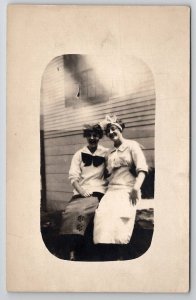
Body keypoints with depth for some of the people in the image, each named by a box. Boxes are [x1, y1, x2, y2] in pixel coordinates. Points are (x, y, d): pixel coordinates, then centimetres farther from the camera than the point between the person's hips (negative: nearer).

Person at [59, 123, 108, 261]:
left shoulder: (106, 153, 8)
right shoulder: (79, 154, 12)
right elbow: (73, 176, 3)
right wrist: (81, 191, -11)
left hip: (98, 192, -2)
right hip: (80, 192, 2)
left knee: (82, 210, -30)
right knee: (69, 211, -26)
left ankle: (73, 251, -23)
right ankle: (71, 251, -25)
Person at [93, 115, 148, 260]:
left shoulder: (132, 145, 5)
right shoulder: (110, 152, 23)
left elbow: (142, 169, -6)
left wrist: (136, 188, -21)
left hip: (127, 190, -4)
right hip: (111, 190, 5)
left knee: (119, 215, -30)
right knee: (102, 214, -24)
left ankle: (121, 255, -20)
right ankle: (110, 252, -18)